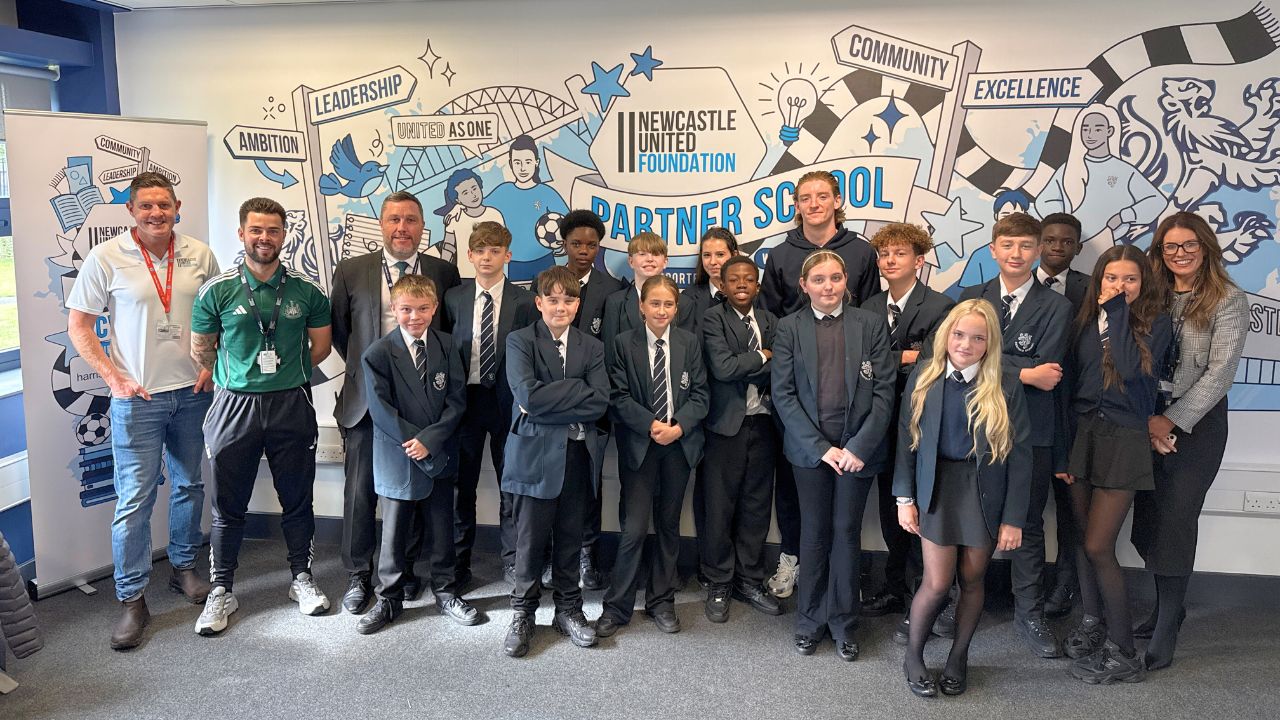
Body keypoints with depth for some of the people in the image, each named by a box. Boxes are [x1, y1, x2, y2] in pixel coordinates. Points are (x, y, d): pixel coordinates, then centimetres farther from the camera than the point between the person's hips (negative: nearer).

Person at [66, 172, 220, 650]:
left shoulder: (199, 254, 1)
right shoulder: (106, 258, -7)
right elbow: (78, 325, -2)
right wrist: (114, 377, -10)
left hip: (193, 392, 3)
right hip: (137, 397, -3)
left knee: (189, 485, 15)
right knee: (134, 499, -1)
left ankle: (184, 568, 34)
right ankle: (131, 600, 10)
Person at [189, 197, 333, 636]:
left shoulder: (305, 291, 0)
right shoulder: (217, 291, -3)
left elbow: (320, 346, 11)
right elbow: (201, 351, 6)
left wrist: (285, 374, 10)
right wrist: (238, 377, 12)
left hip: (292, 405, 1)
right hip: (235, 405, -1)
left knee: (297, 498, 11)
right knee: (228, 504, 7)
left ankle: (301, 578, 27)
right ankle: (222, 591, 20)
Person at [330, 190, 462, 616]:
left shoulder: (444, 273, 3)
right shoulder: (352, 271, 2)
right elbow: (337, 329, 11)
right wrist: (361, 367, 7)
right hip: (366, 400, 0)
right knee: (361, 490, 5)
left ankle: (406, 569, 27)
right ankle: (358, 576, 19)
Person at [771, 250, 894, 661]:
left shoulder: (870, 325, 0)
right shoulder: (789, 328, 0)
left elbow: (884, 391, -3)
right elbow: (783, 394, -4)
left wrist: (859, 447, -11)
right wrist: (820, 447, -10)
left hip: (858, 448, 0)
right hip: (809, 447, 0)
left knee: (847, 532, 6)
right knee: (814, 531, 8)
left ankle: (843, 622, 21)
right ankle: (810, 619, 23)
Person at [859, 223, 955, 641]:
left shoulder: (939, 308, -10)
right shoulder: (870, 308, 9)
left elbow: (929, 367, -20)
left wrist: (887, 362, -12)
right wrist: (904, 356, -9)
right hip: (885, 426, 6)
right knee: (890, 511, 16)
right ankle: (895, 590, 31)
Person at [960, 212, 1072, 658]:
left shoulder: (1056, 307, -2)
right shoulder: (971, 298, 5)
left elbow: (1047, 373, -12)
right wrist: (1025, 371, -17)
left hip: (1030, 431, -1)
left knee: (1028, 525, 8)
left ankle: (1029, 614, 22)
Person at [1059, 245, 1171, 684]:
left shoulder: (1156, 323, -3)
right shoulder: (1086, 320, 7)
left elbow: (1129, 367, -22)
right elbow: (1071, 382, 9)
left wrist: (1117, 311, -13)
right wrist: (1063, 447, 6)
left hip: (1124, 440, -4)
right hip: (1082, 433, 4)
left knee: (1098, 546, -6)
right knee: (1083, 540, 9)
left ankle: (1123, 653, 6)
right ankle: (1093, 622, 29)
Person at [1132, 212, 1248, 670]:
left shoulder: (1228, 300, -5)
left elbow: (1219, 372, -11)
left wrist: (1172, 422, -15)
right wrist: (1147, 418, -9)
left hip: (1197, 421, -4)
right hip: (1149, 420, 4)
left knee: (1175, 521, -5)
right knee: (1150, 517, 7)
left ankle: (1166, 632, 5)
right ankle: (1167, 610, 23)